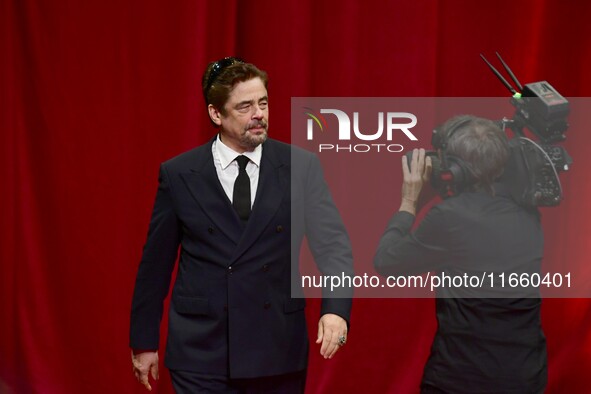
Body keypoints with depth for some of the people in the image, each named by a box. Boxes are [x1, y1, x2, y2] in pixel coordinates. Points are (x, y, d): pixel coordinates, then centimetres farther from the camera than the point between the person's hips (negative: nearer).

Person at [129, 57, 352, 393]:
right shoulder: (178, 174, -1)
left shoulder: (302, 167, -1)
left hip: (279, 352, 1)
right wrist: (144, 342, 9)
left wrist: (335, 309, -26)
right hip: (201, 353, -1)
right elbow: (156, 262, 5)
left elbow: (332, 243, -9)